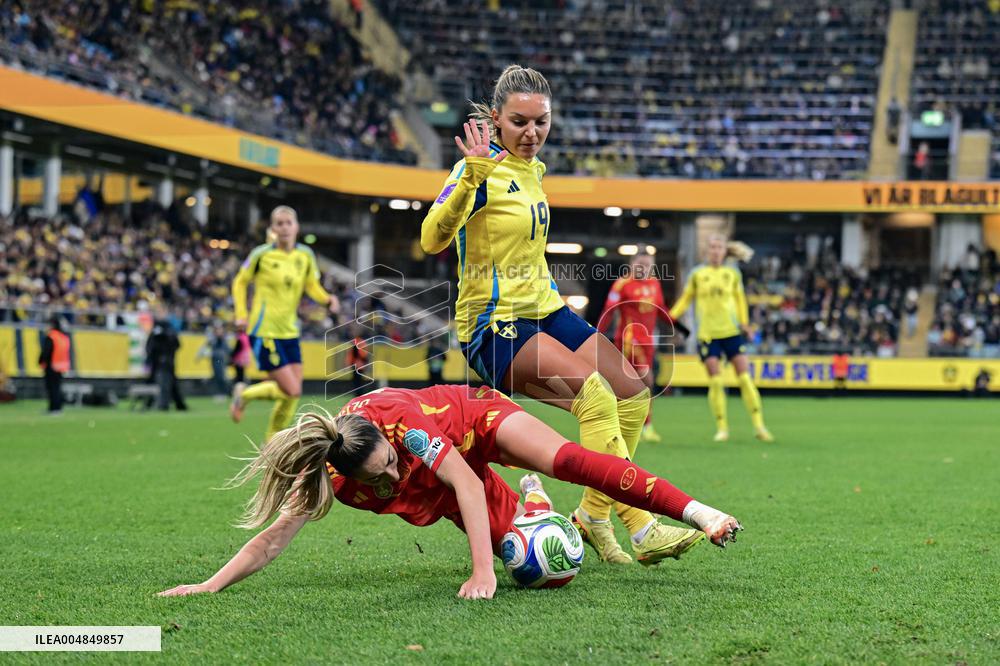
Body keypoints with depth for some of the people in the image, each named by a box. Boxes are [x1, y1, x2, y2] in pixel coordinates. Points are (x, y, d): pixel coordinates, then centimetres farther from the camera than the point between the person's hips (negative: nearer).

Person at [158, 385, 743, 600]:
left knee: (571, 459, -26)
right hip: (449, 482, 4)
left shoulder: (400, 421, -42)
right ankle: (532, 499, 36)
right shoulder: (328, 477, -32)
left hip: (474, 418, -4)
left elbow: (466, 482, -42)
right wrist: (210, 585, -36)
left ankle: (693, 511, -20)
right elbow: (272, 540, -28)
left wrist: (482, 572, -47)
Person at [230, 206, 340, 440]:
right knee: (292, 391, -13)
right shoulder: (262, 254, -8)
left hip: (289, 331, 6)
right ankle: (244, 394, 13)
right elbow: (240, 282, 4)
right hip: (264, 330, -6)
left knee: (292, 394, 2)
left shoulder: (305, 255, 4)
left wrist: (328, 300, -9)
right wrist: (241, 315, -5)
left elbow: (312, 287, 12)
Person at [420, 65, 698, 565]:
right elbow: (432, 240, -30)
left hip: (546, 312, 9)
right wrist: (471, 176, -41)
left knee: (633, 394, 2)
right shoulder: (482, 170, -13)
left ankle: (593, 515, 14)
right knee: (595, 393, -25)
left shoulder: (533, 169, 12)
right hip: (494, 326, -9)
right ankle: (640, 528, -23)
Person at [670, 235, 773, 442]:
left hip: (732, 332, 1)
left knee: (745, 377, -5)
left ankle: (759, 425, -1)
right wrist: (670, 316, -2)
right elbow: (686, 298, 11)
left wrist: (744, 323, 11)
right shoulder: (697, 274, 3)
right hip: (707, 334, -1)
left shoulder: (733, 273, 6)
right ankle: (722, 427, 4)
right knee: (715, 381, -5)